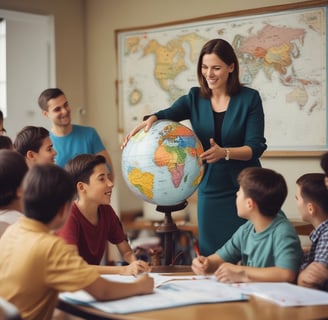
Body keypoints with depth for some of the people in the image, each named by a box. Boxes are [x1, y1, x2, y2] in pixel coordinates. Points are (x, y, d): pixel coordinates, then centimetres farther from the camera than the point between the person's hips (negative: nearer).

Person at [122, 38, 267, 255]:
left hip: (244, 189, -2)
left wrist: (224, 152, -27)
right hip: (210, 191, 3)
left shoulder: (250, 98, -4)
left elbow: (256, 147, -9)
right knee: (211, 256, 6)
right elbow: (169, 114, -12)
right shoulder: (195, 98, 5)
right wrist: (151, 119, -35)